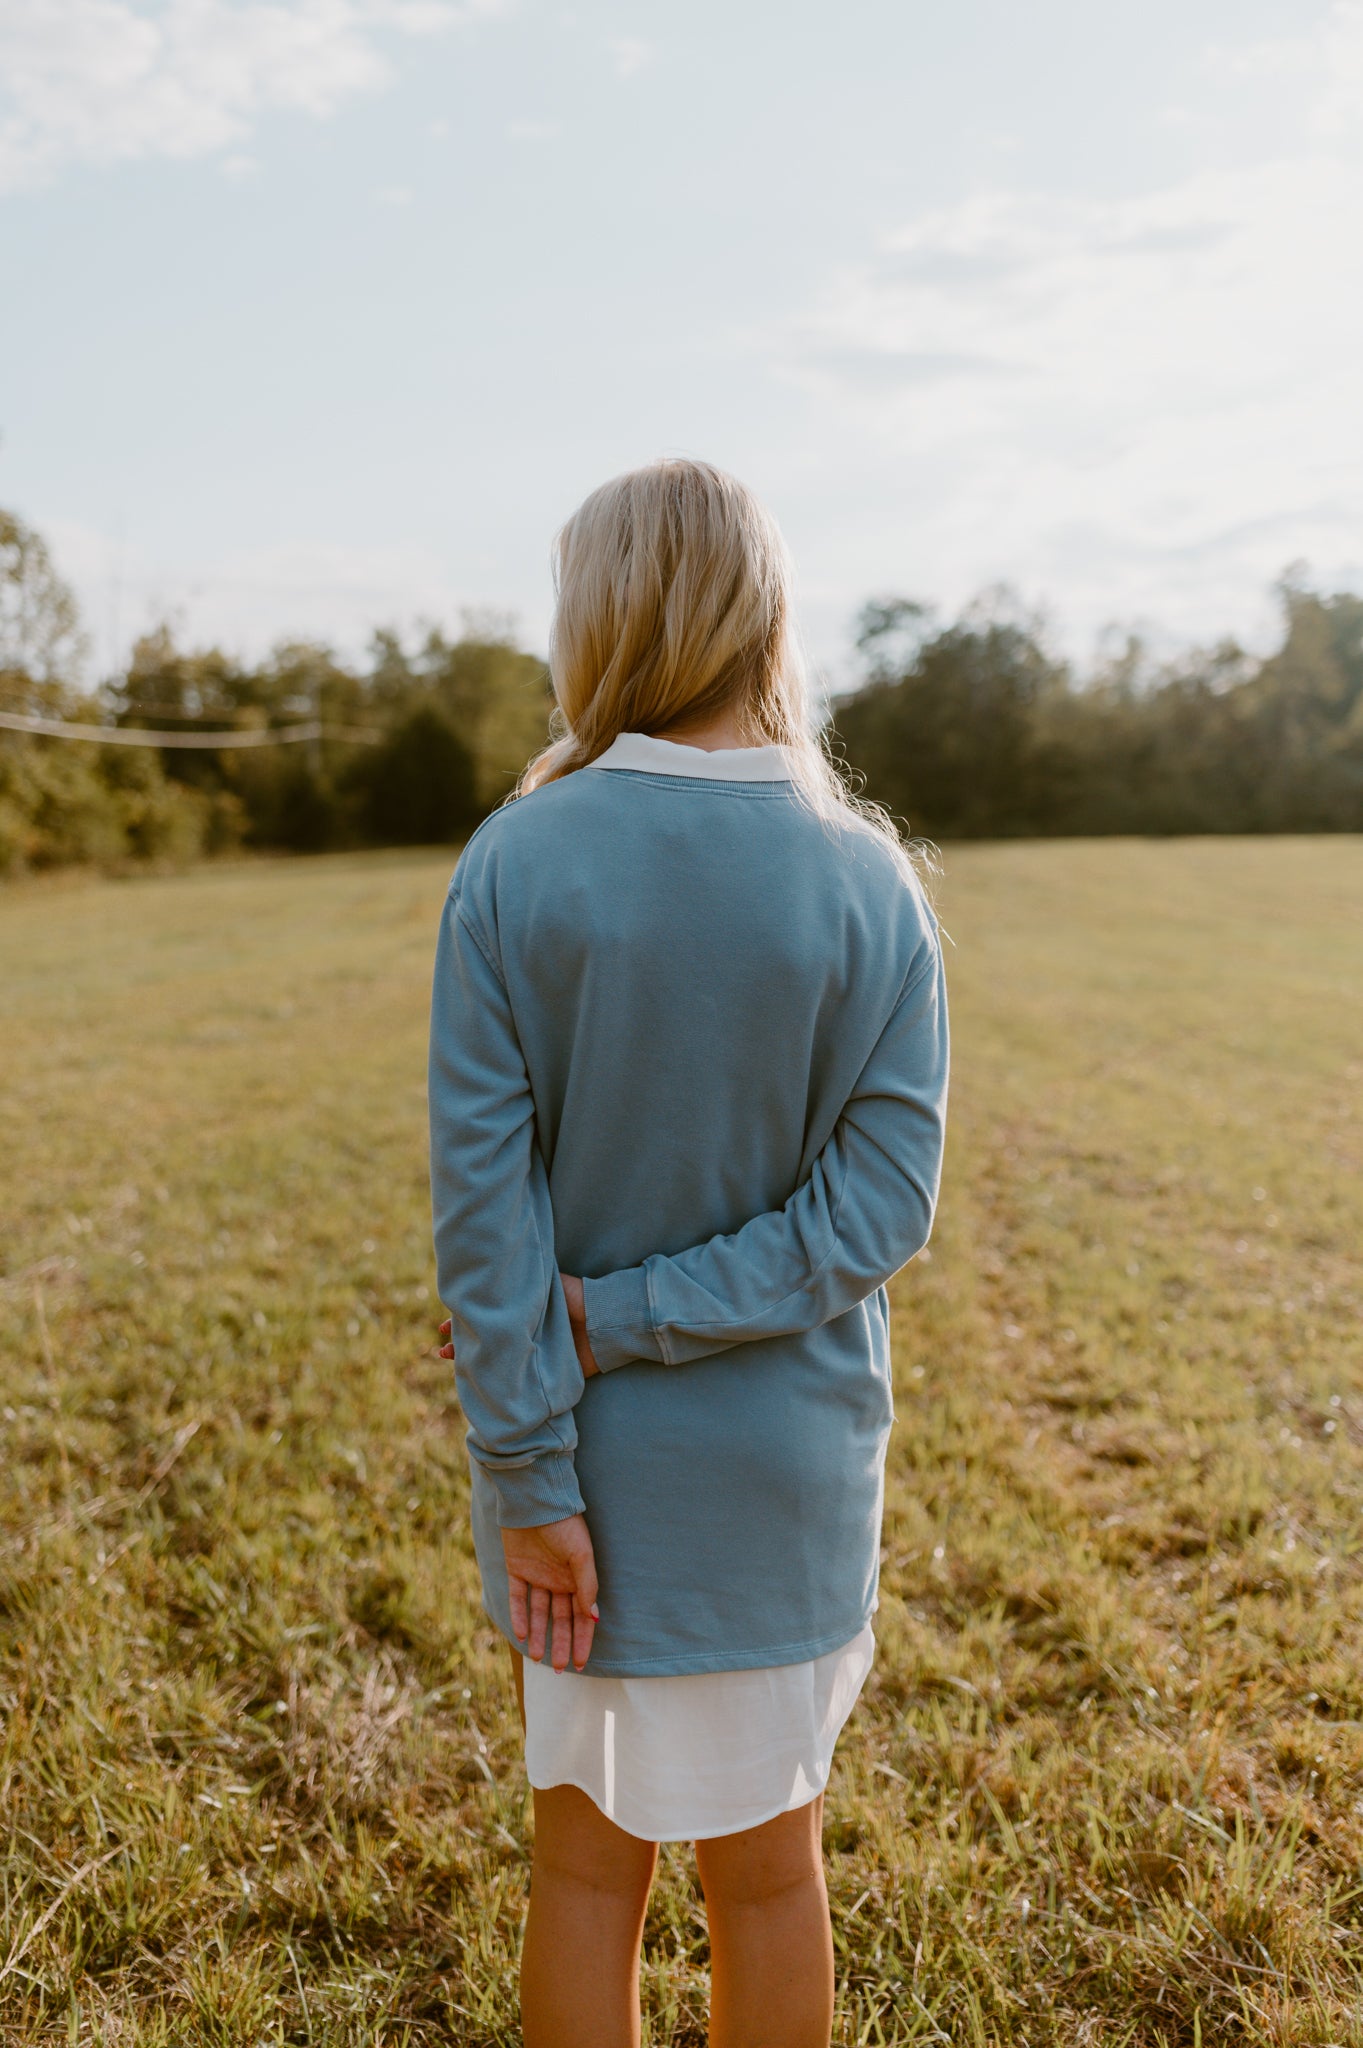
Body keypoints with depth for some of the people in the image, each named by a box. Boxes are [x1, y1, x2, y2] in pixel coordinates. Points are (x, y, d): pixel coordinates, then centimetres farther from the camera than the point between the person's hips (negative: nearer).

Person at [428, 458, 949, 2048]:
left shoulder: (514, 865, -12)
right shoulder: (869, 881, -10)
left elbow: (484, 1193, -14)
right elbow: (882, 1196, -14)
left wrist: (532, 1475, -8)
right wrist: (632, 1317, -12)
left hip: (589, 1464, 0)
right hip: (784, 1465, 0)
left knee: (586, 1858, 20)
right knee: (766, 1866, 19)